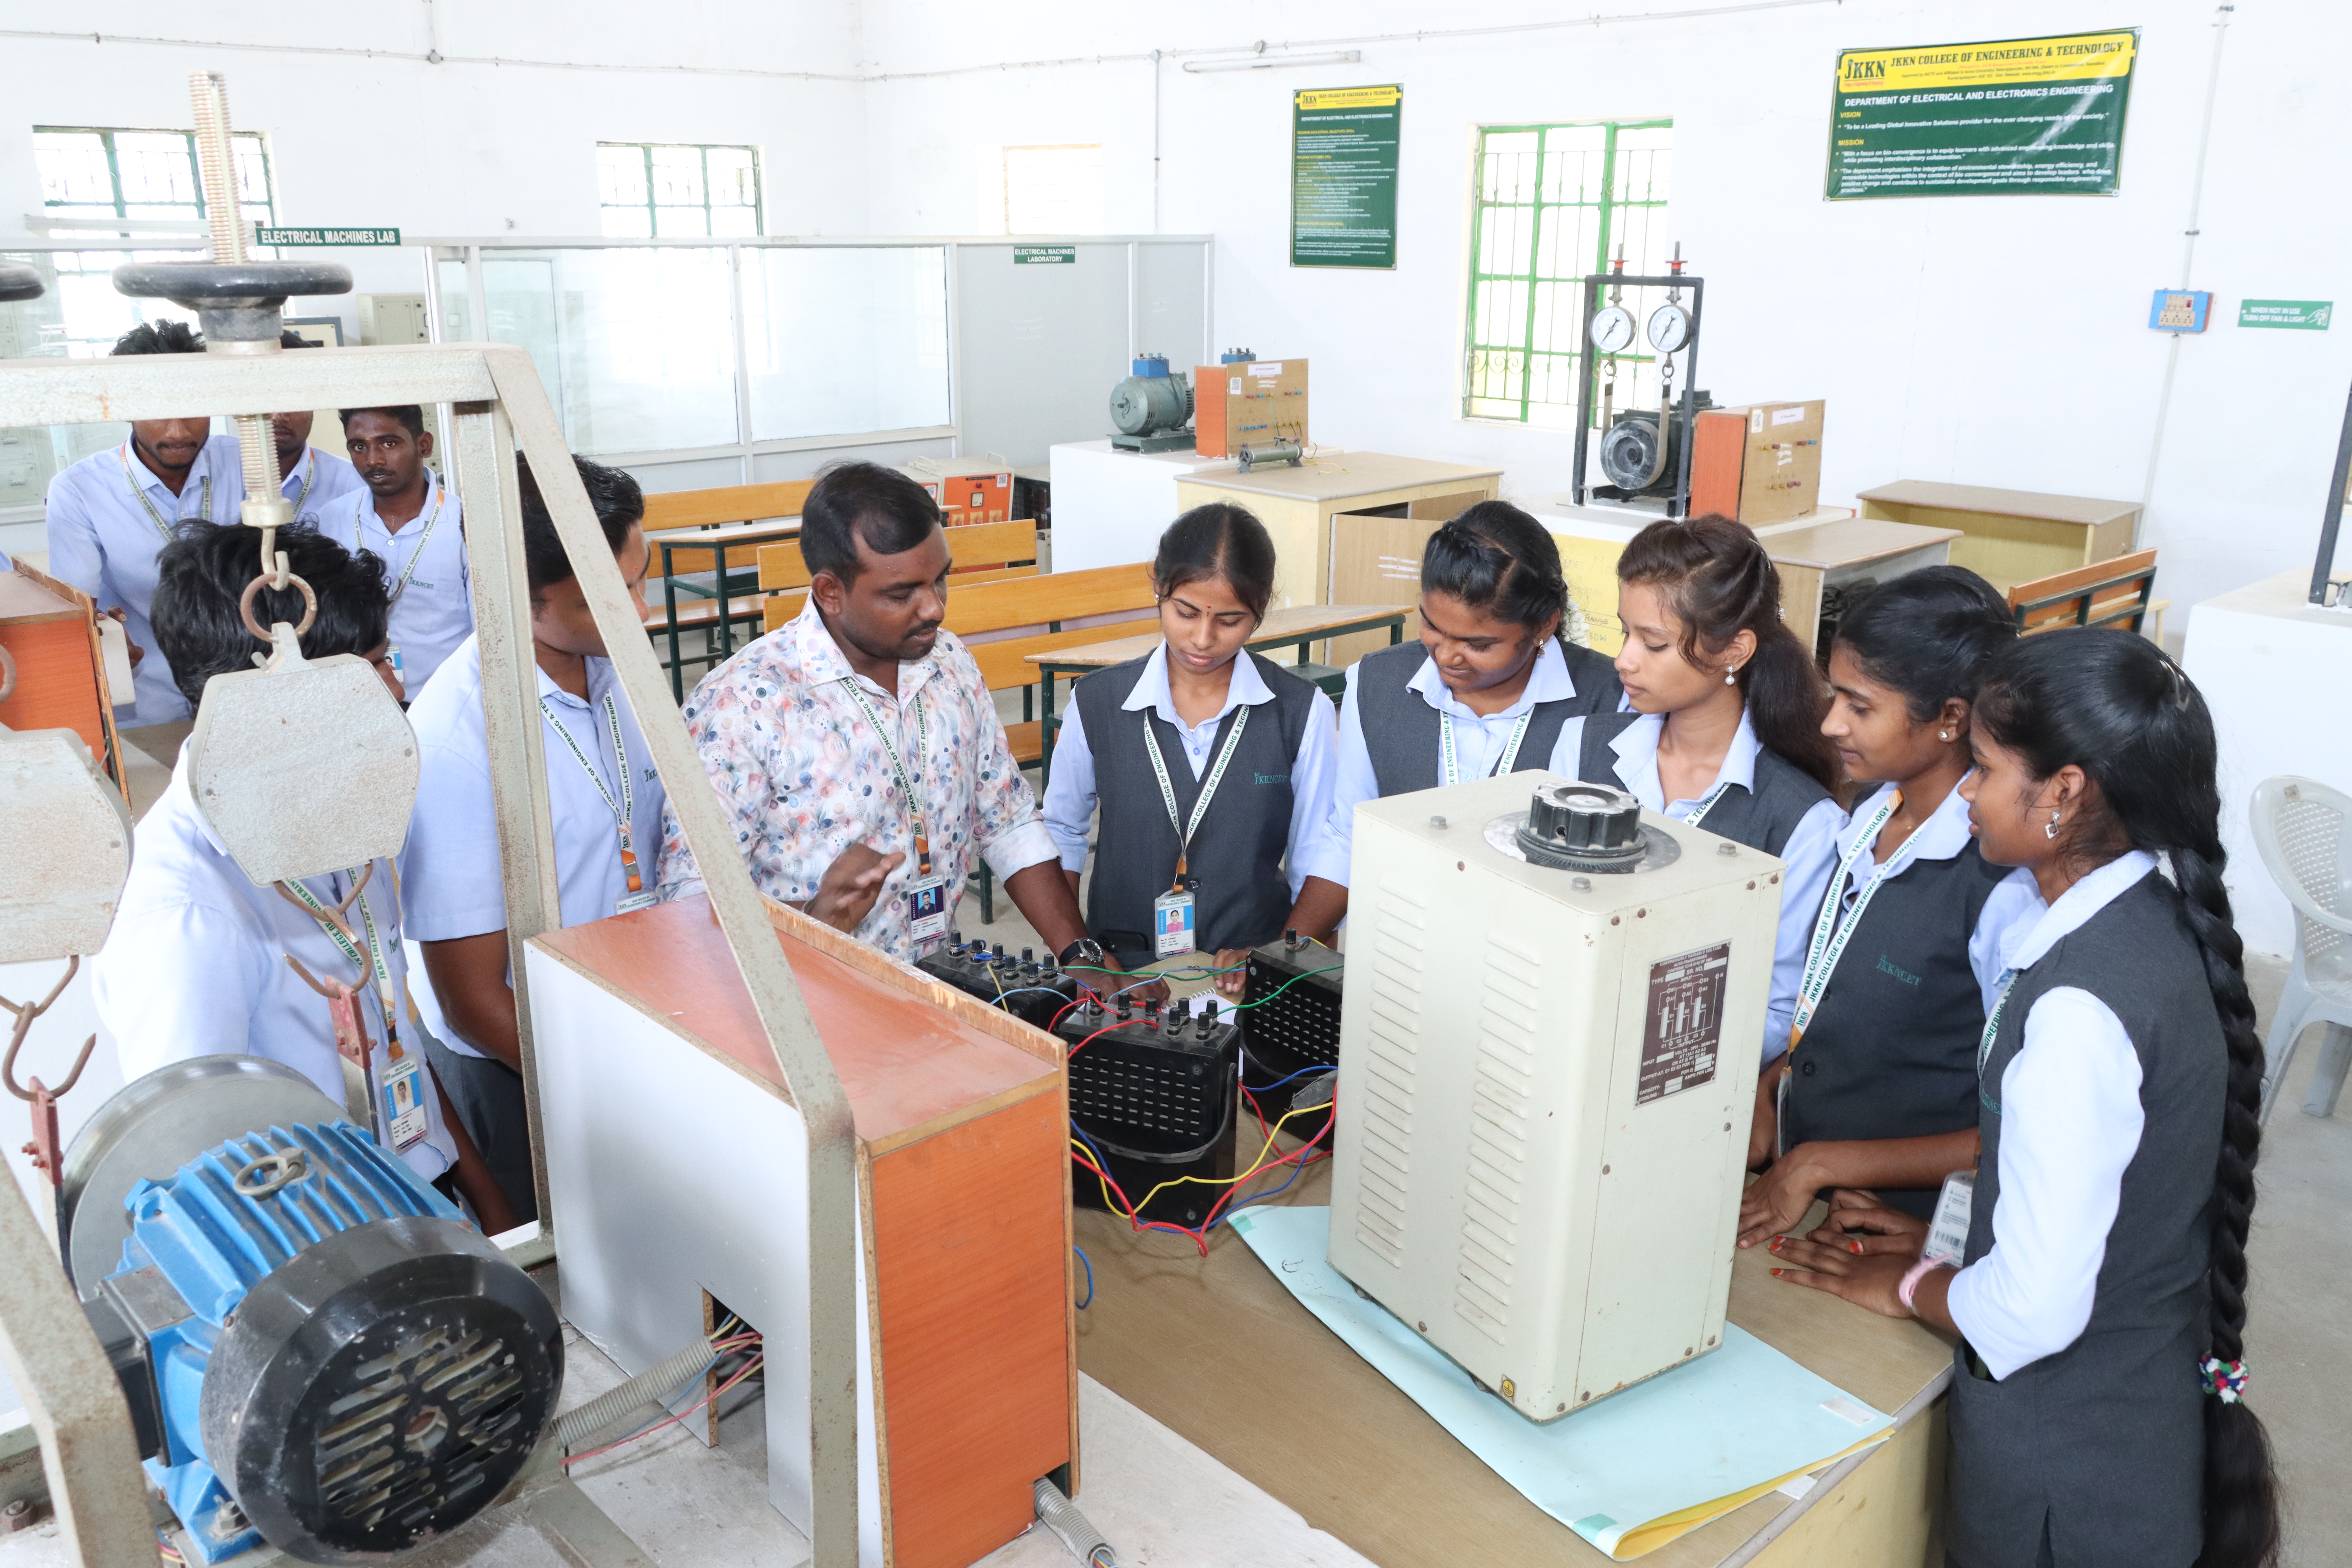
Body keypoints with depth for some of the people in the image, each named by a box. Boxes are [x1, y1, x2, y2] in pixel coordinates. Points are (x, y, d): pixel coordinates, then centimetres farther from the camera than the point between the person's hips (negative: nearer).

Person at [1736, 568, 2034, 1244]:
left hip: (1900, 1236, -6)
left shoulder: (2007, 885, -21)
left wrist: (1820, 1165, -15)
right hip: (1796, 1191, 7)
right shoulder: (1870, 821, 4)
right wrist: (1767, 1089, 1)